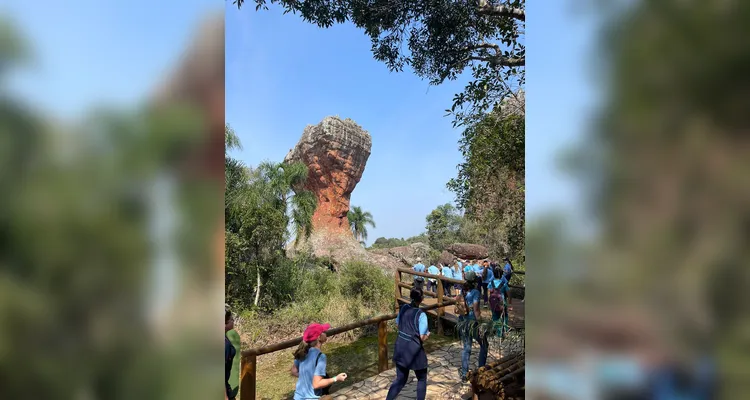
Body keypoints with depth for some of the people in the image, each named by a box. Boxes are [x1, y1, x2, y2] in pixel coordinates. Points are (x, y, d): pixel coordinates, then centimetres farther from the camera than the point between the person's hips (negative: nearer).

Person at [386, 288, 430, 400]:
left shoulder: (403, 308, -1)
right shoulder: (421, 314, -18)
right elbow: (423, 338, -17)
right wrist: (428, 334, 3)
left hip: (400, 348, 6)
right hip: (414, 350, -5)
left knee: (400, 379, 19)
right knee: (422, 379, 19)